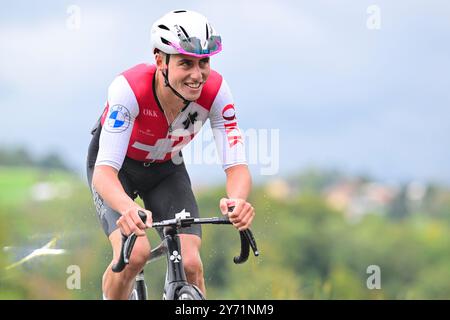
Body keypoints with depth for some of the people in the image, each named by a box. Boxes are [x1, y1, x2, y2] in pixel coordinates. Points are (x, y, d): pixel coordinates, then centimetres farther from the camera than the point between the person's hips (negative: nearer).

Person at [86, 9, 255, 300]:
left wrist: (237, 201, -54)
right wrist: (129, 209, -64)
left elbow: (237, 166, -30)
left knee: (190, 264, -17)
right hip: (116, 169, -3)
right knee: (135, 254, -26)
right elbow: (104, 171, -43)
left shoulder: (215, 92, -28)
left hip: (166, 170, 3)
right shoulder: (128, 88, -37)